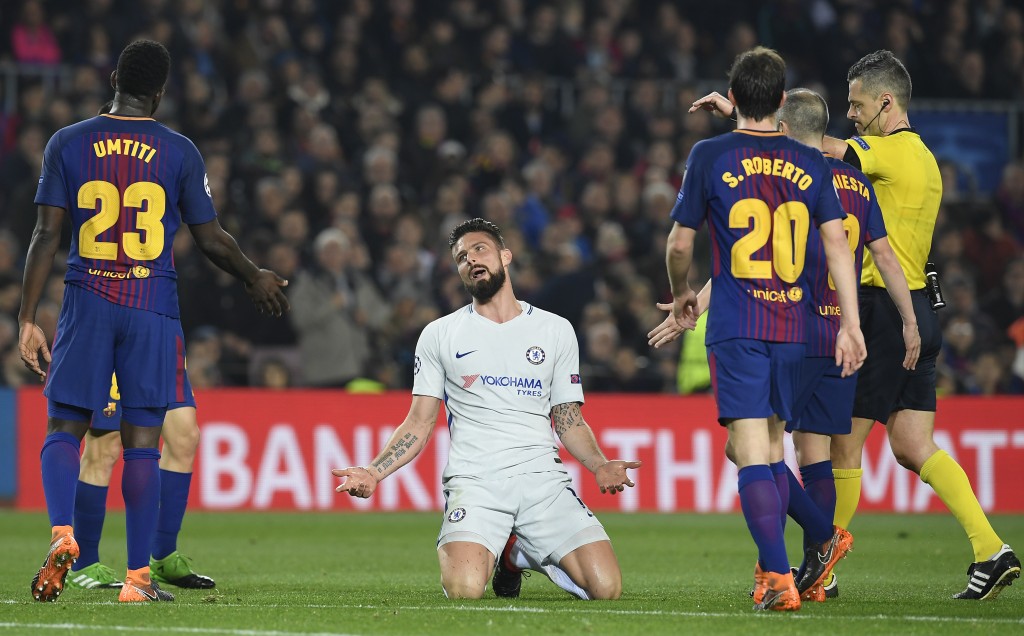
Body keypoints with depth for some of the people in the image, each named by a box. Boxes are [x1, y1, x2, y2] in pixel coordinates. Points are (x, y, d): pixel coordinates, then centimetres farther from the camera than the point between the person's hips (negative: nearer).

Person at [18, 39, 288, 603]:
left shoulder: (67, 144, 2)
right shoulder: (180, 152, 1)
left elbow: (46, 234, -1)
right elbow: (211, 239, 4)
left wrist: (27, 319, 1)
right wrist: (256, 280, 23)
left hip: (86, 303, 0)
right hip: (153, 310, 0)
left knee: (63, 430, 8)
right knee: (142, 439, 2)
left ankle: (62, 533, -19)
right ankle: (138, 578, 2)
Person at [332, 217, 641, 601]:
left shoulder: (556, 331, 14)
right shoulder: (439, 334, 12)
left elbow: (570, 421, 16)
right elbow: (419, 424, 11)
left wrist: (600, 465, -4)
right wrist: (374, 472, -5)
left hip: (542, 479, 2)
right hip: (474, 480, -2)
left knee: (606, 587, -17)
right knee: (464, 590, -30)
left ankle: (521, 553, 15)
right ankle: (490, 553, 10)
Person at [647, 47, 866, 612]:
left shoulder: (709, 157, -2)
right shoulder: (810, 164, 6)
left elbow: (680, 244, 3)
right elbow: (837, 244, 1)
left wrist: (682, 296, 22)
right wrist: (851, 325, 1)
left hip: (735, 329, -4)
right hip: (793, 327, 4)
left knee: (751, 453, -7)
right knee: (771, 448, 17)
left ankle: (780, 581, -17)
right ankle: (769, 567, 25)